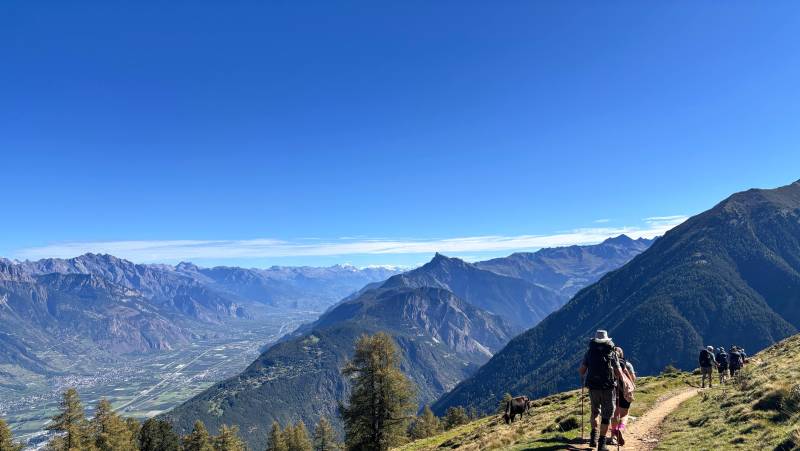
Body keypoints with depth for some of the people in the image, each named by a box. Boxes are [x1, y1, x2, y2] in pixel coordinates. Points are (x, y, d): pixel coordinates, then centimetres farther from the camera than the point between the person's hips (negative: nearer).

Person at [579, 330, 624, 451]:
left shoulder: (589, 352, 2)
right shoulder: (612, 353, -2)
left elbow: (581, 371, 1)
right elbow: (619, 374, -2)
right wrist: (616, 377, 21)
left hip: (593, 387, 2)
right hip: (608, 388, -2)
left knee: (595, 411, 24)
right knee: (606, 415, 10)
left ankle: (594, 436, 10)